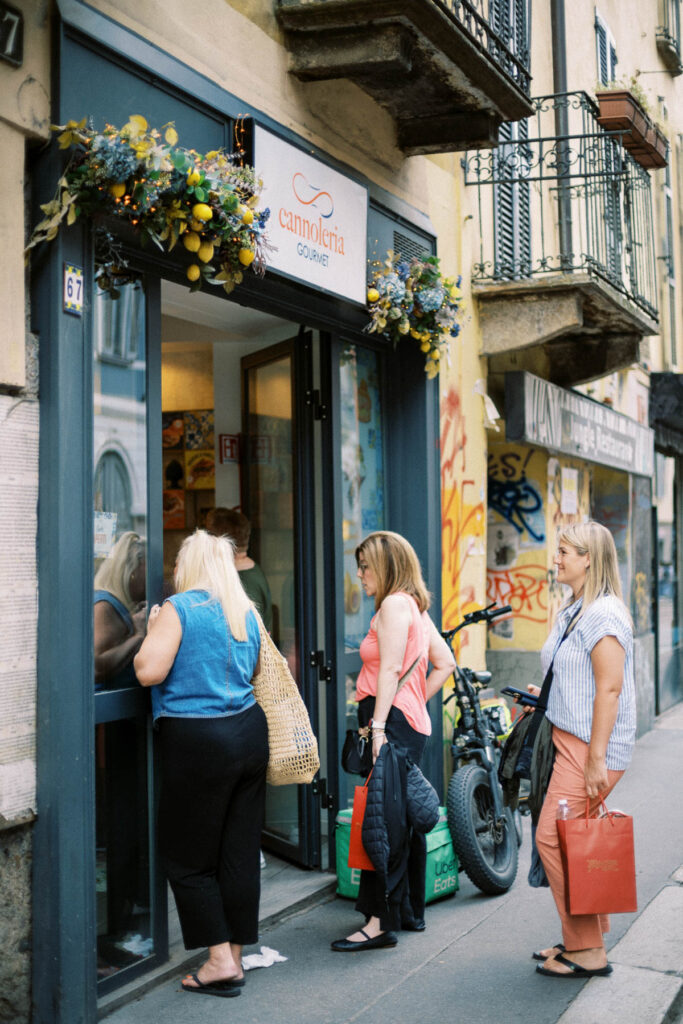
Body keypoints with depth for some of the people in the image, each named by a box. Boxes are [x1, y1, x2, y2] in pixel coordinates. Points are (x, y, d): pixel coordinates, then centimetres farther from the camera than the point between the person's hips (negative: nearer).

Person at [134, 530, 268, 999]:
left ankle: (221, 960, 7)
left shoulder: (178, 609, -10)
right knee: (242, 852, 12)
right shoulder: (247, 612, 11)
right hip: (249, 733, 7)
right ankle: (235, 955, 22)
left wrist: (153, 633, 0)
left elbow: (149, 671, -16)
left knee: (189, 858, 7)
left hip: (198, 743, -7)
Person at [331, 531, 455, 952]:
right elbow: (446, 662, 20)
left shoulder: (393, 604, -10)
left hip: (392, 721, -10)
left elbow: (390, 669, -17)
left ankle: (382, 921, -6)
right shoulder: (415, 607, 18)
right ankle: (411, 911, 26)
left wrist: (378, 727, -21)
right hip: (414, 722, 10)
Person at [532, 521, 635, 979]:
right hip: (570, 739, 10)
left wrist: (596, 758, -23)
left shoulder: (603, 614, -17)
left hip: (592, 746, -10)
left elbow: (610, 688, -22)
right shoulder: (573, 611, 15)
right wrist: (547, 696, 17)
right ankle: (591, 938, 25)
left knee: (552, 838, -7)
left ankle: (586, 952, 4)